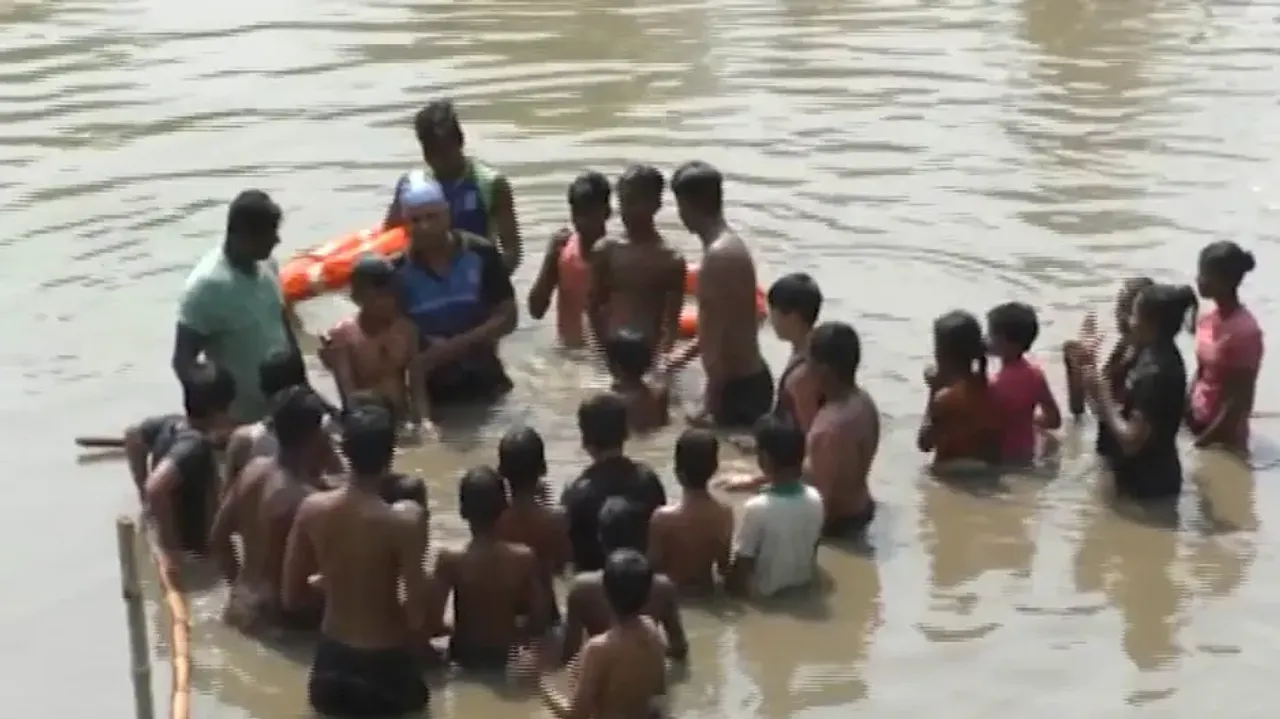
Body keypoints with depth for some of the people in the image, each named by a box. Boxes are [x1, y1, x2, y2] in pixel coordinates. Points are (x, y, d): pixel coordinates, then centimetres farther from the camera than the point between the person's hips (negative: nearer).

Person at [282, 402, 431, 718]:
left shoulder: (312, 509, -9)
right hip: (385, 663, -4)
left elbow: (292, 598, 0)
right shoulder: (405, 519, -21)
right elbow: (418, 616, -18)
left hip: (332, 659, 4)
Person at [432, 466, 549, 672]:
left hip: (463, 661, -2)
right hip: (507, 660, 2)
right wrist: (509, 633, 9)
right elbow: (539, 623, -8)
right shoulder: (525, 557, -14)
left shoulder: (450, 559, -18)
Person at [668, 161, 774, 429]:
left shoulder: (718, 255, -20)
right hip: (749, 379, 10)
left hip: (738, 386, -10)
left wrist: (710, 403, -21)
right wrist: (689, 352, 35)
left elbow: (721, 336, -23)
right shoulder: (731, 245, 11)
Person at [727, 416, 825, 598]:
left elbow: (743, 562, -20)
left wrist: (735, 589, -3)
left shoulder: (756, 508, -29)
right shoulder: (814, 499, -14)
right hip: (804, 582, 5)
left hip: (765, 590, -5)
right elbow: (813, 546, 3)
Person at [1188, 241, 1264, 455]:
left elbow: (1240, 399, -21)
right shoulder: (1208, 317, -1)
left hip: (1224, 435, -7)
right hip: (1199, 422, 7)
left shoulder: (1244, 331, -24)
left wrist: (1202, 442, -18)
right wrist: (1186, 414, 7)